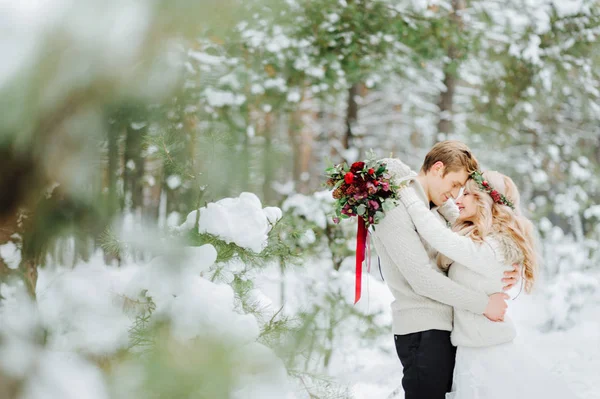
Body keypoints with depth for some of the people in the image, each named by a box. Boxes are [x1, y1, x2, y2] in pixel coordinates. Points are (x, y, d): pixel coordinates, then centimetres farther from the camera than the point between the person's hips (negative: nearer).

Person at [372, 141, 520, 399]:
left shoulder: (438, 209, 15)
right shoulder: (396, 212, -14)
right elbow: (423, 279, -21)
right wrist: (483, 304, -17)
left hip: (449, 328, 9)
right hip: (422, 331, -9)